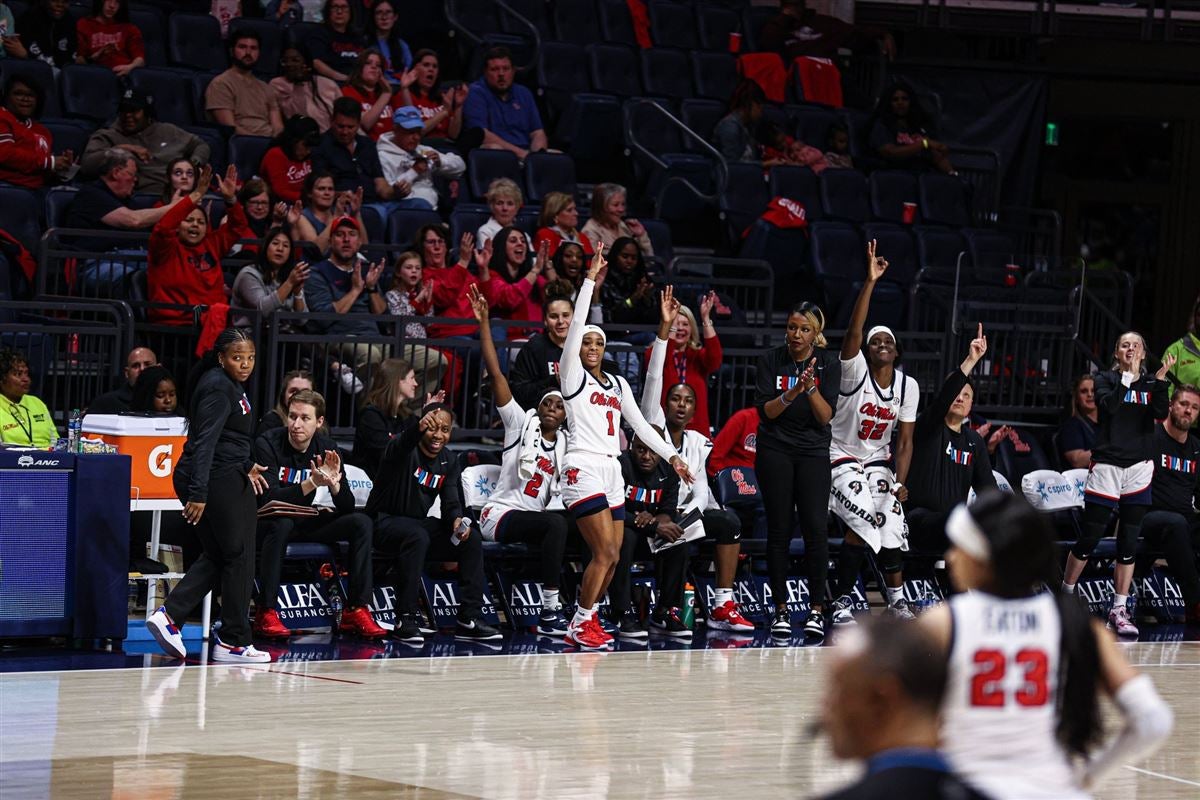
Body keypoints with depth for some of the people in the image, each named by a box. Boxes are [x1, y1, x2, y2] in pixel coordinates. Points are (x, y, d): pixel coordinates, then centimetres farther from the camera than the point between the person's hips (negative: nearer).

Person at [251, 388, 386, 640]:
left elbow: (347, 507, -5)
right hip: (267, 522, -5)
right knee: (281, 523, -38)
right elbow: (269, 498, -28)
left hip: (303, 523, 5)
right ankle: (266, 612, -32)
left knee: (361, 522, -11)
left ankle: (356, 611, -14)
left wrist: (334, 484, -27)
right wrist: (312, 483, -39)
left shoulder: (327, 447, -3)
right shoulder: (268, 444, -17)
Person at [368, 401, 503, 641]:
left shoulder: (448, 462, 8)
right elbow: (402, 444, -40)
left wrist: (457, 520, -25)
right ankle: (405, 619, -33)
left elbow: (451, 501, 0)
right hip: (386, 521, -7)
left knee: (471, 539, -11)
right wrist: (418, 428, -64)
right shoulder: (405, 451, -14)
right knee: (417, 537, -38)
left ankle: (468, 619, -7)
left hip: (419, 522, 7)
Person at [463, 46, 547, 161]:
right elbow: (480, 134, -13)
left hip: (524, 153, 4)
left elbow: (538, 133, 15)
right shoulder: (475, 93, 1)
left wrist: (534, 155, -10)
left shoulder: (524, 94, 20)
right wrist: (518, 151, -18)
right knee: (493, 148, -37)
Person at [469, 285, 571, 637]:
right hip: (500, 513, -6)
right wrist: (483, 322, -17)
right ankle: (550, 612, -33)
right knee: (555, 524, -33)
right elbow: (496, 374, -10)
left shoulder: (565, 444, 13)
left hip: (534, 516, 6)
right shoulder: (520, 423, -2)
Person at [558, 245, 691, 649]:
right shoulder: (573, 374, 1)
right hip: (583, 467, -7)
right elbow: (576, 324, -10)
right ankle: (581, 624, -6)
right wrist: (591, 278, -13)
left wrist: (671, 456, 10)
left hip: (611, 471, 7)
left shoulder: (618, 384, 19)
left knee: (610, 559, 3)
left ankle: (584, 620, 15)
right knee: (606, 554, -15)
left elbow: (640, 424, 19)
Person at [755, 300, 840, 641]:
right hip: (775, 450, 0)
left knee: (816, 528, -10)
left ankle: (816, 610, -5)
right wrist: (791, 393, -22)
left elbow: (825, 417, -5)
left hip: (813, 452, 0)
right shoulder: (771, 360, 1)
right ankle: (781, 609, 6)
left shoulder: (828, 363, 1)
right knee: (780, 529, -1)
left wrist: (811, 387, -22)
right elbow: (764, 411, -5)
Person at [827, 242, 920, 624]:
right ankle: (842, 602, -12)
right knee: (861, 526, -23)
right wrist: (870, 281, -42)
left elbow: (905, 440, -1)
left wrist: (900, 482, -15)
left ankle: (896, 597, 18)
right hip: (844, 459, -4)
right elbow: (853, 331, -34)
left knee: (891, 528, -6)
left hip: (879, 461, 4)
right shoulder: (855, 371, -15)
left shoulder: (908, 386, -3)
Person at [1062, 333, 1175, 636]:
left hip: (1139, 469, 2)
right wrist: (1128, 377, -23)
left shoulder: (1151, 383, 9)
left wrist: (1160, 378, -19)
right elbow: (1109, 405, -16)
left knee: (1129, 543, 2)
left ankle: (1119, 610, 5)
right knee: (1089, 538, 0)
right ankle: (1065, 594, 17)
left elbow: (1160, 413, -8)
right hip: (1107, 465, -2)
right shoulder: (1106, 379, 3)